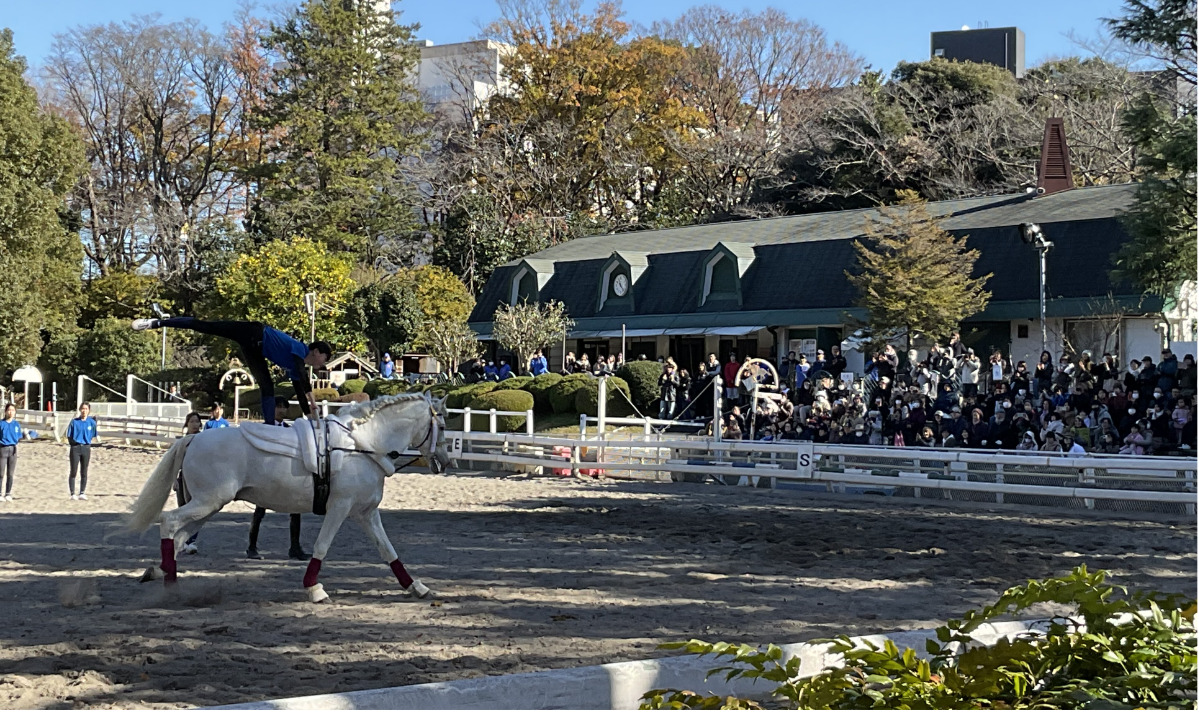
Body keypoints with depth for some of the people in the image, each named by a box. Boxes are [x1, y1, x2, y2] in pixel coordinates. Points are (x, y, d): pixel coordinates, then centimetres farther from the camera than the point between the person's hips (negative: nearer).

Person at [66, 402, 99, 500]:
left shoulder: (91, 422, 5)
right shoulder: (74, 422, 1)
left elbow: (94, 436, 11)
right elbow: (69, 436, 5)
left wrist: (89, 442, -2)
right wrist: (73, 443, -6)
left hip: (86, 448, 2)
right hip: (75, 448, -2)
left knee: (84, 473, 6)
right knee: (73, 472, -3)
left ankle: (82, 493, 13)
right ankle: (73, 494, 0)